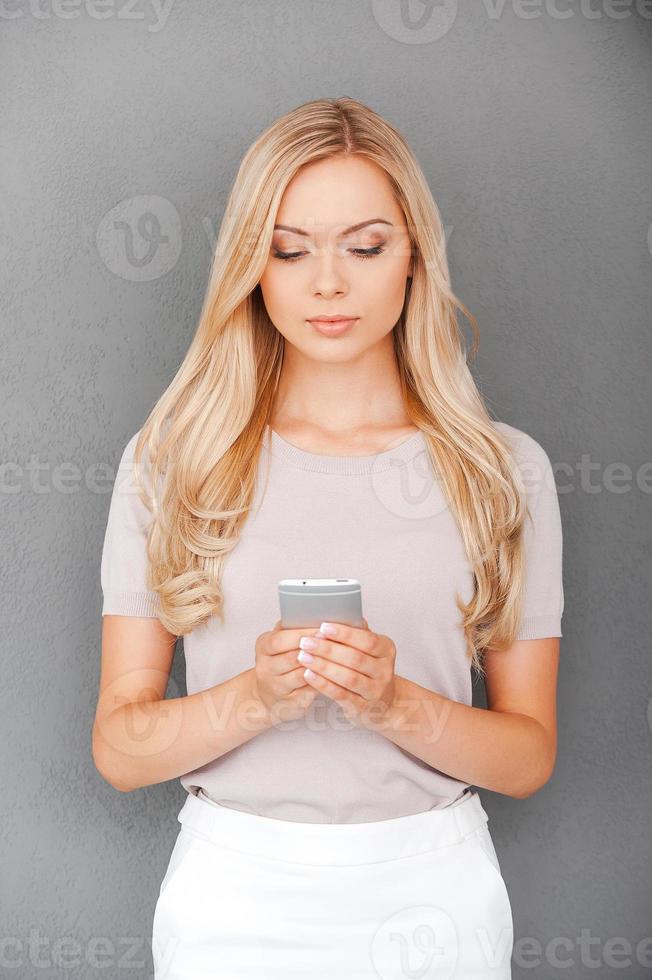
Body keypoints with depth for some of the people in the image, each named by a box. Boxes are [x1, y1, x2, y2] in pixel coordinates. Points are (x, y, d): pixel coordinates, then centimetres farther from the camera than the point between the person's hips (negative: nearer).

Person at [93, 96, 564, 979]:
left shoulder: (504, 469, -3)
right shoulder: (171, 459, -3)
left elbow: (529, 755, -1)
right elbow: (119, 747, -4)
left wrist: (393, 702, -18)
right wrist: (256, 696, -22)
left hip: (431, 894, 1)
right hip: (233, 886, 0)